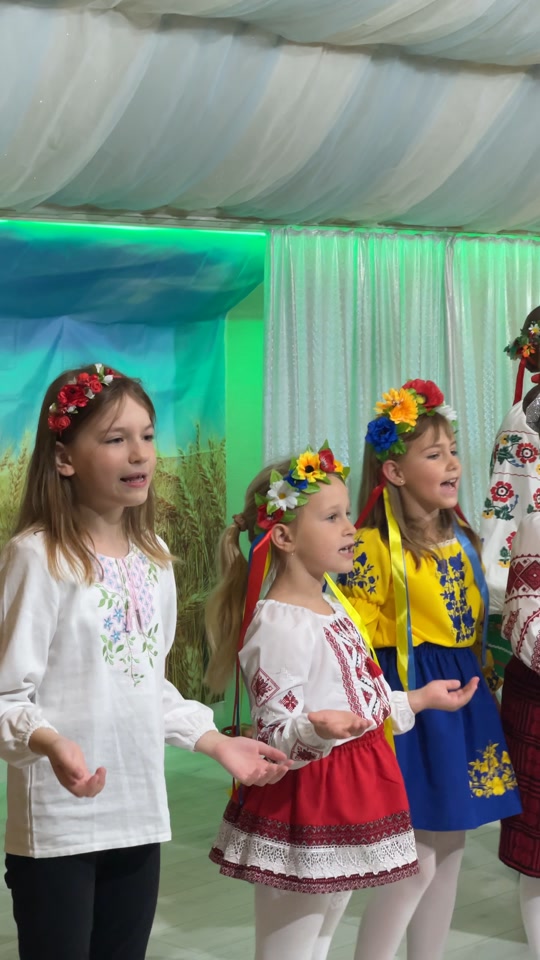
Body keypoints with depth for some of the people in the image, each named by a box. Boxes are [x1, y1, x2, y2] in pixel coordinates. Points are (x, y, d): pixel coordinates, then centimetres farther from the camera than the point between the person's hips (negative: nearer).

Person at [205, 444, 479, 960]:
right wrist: (318, 729, -41)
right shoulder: (277, 625, -19)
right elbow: (275, 735, -22)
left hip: (348, 805, 10)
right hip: (303, 809, -10)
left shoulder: (333, 611, 12)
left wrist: (420, 698, 25)